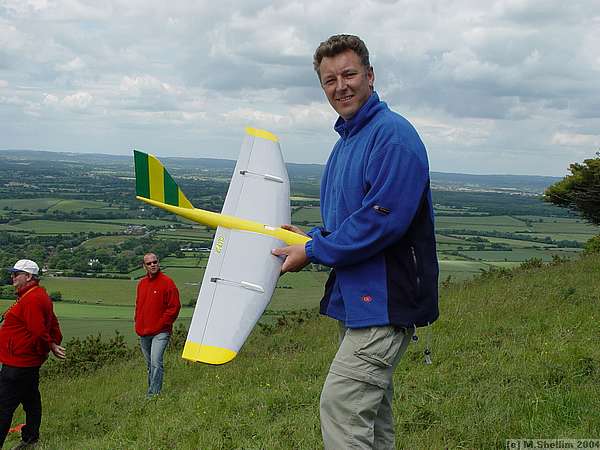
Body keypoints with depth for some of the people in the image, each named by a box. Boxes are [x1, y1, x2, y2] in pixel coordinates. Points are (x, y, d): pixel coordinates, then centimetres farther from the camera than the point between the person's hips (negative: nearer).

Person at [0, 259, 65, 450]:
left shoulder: (32, 299, -20)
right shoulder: (39, 295, 14)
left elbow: (38, 331, -22)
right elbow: (53, 324, 20)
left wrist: (50, 346, -8)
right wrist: (55, 343, 13)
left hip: (18, 364, -11)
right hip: (29, 362, 11)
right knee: (30, 400, 19)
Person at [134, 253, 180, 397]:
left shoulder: (167, 282, -7)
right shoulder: (141, 283, 13)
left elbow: (174, 307, -10)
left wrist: (161, 325, -11)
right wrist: (138, 323, 12)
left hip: (160, 332, -7)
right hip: (143, 333, 7)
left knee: (156, 362, -16)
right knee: (149, 365, 14)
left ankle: (153, 394, -13)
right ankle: (152, 390, 23)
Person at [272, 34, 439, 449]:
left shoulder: (393, 134, -15)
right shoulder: (346, 142, 16)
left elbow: (382, 220, -24)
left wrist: (313, 253, -15)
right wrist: (311, 239, 6)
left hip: (385, 301, -10)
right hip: (359, 300, 10)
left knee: (341, 403, -12)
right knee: (371, 411, 17)